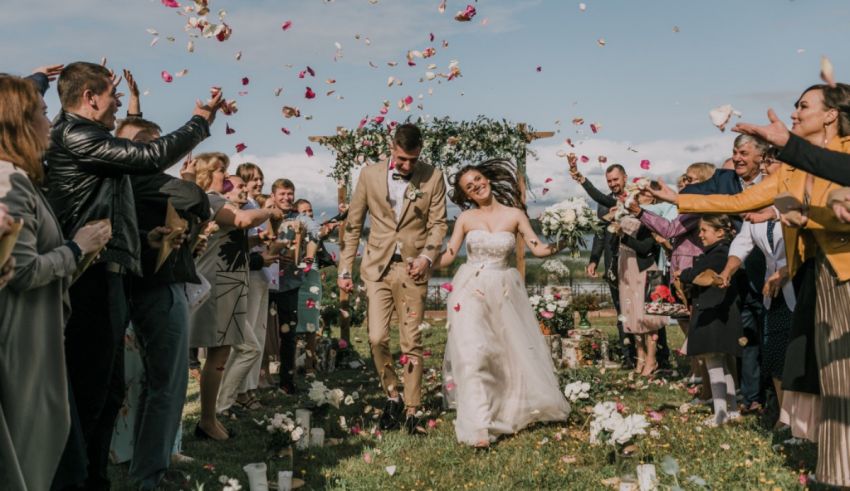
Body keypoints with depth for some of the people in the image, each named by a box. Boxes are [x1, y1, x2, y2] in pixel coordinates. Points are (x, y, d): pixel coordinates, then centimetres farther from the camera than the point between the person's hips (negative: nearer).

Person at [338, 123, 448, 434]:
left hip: (413, 269, 0)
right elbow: (353, 225, 6)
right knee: (377, 338, -8)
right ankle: (392, 396, 15)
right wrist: (344, 269, 4)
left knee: (412, 343, 4)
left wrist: (427, 256, -12)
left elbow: (438, 223, 5)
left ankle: (411, 410, 17)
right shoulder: (370, 175, 2)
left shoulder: (432, 178, 0)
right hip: (377, 267, 1)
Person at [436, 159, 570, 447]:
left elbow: (538, 249, -3)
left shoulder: (514, 214, 2)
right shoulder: (466, 218, 4)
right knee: (474, 353, -12)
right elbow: (448, 256, 2)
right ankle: (479, 427, -11)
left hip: (502, 291, 1)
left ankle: (511, 409, 32)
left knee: (513, 352, 8)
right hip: (470, 290, -1)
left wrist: (559, 244, -21)